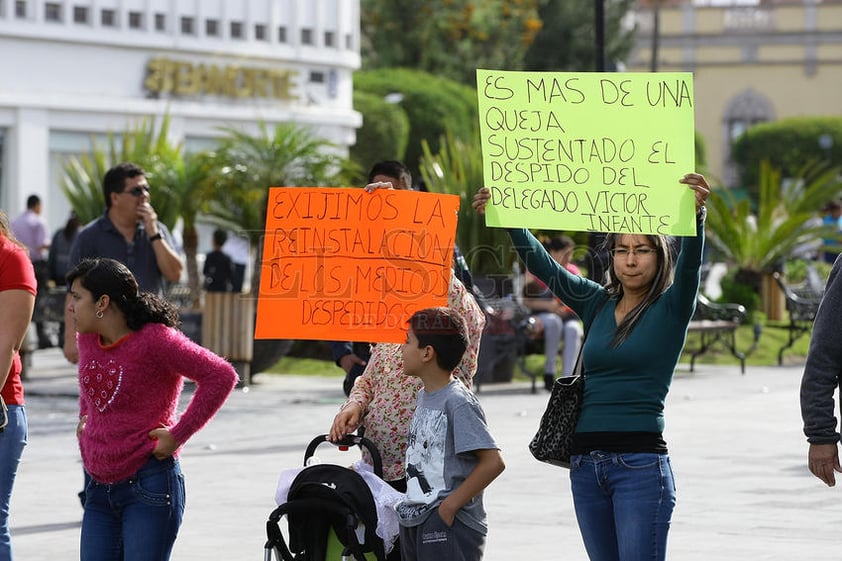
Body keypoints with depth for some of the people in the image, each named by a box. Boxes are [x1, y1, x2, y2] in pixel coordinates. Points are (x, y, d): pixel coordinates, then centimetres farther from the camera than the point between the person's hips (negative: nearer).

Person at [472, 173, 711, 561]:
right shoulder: (597, 304, 13)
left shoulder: (670, 308, -1)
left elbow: (690, 263, -19)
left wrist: (695, 214, -37)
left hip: (641, 465, -6)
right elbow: (543, 266, 11)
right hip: (586, 464, 6)